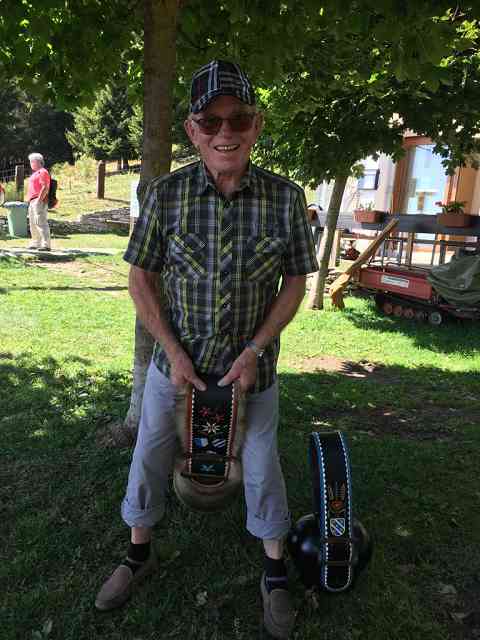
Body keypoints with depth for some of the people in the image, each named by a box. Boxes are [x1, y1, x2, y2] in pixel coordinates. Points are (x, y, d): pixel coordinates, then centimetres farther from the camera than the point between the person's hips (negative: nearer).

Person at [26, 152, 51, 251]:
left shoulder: (43, 172, -9)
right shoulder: (35, 173, 22)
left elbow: (45, 188, -19)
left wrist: (39, 200, -23)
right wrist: (30, 200, 22)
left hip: (39, 201, -11)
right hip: (32, 201, 11)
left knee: (41, 223, -15)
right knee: (33, 224, 14)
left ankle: (46, 245, -16)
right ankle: (36, 243, 21)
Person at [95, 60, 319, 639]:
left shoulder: (285, 198, -12)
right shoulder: (165, 193, -12)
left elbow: (295, 283, -4)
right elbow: (140, 278, -5)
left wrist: (254, 351, -13)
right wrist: (173, 352, -12)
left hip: (252, 363, 0)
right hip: (175, 359, 1)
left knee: (261, 465, 13)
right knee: (149, 457, 15)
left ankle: (275, 571, 39)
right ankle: (139, 554, 43)